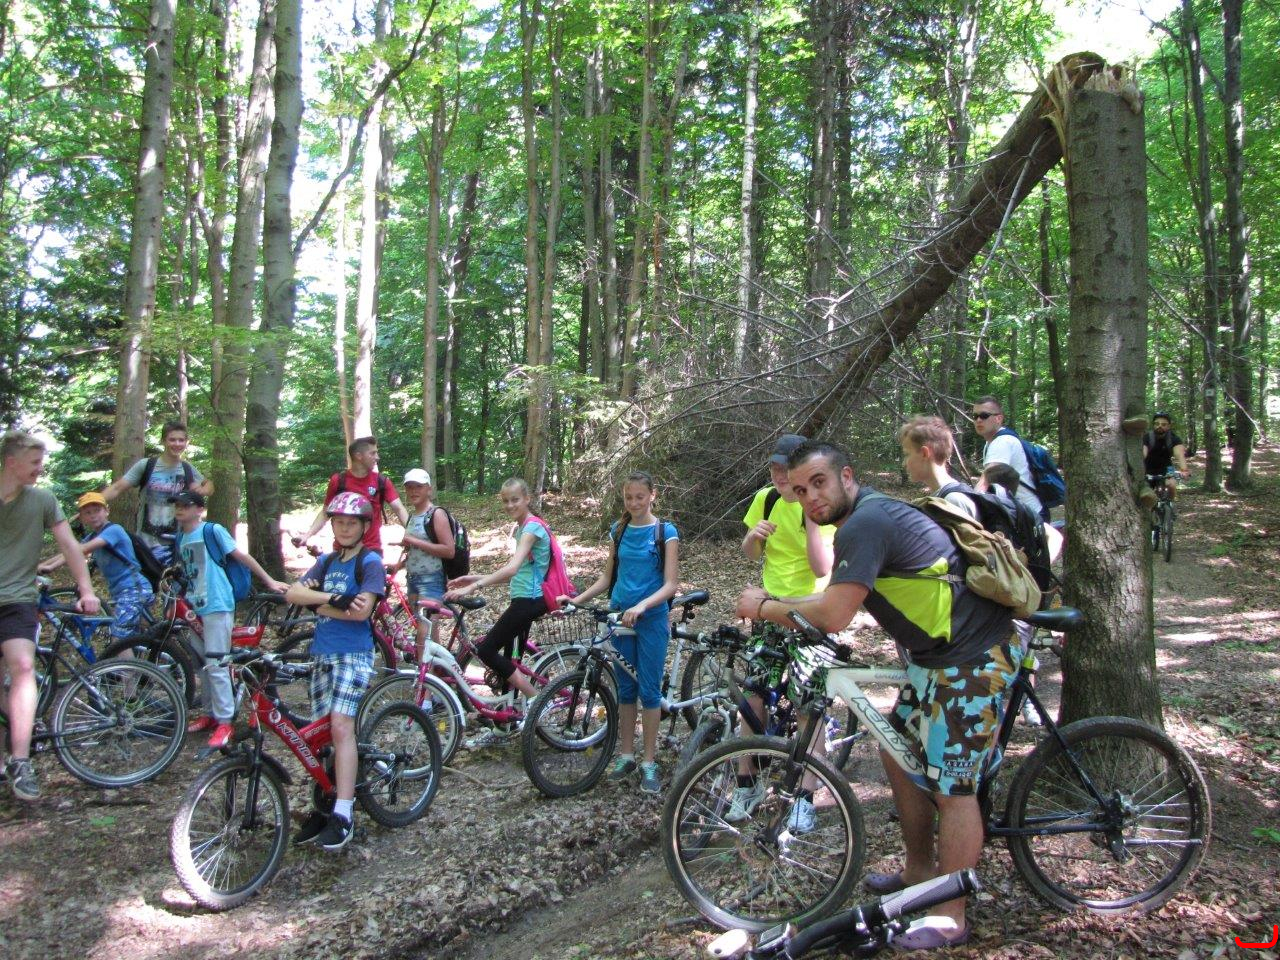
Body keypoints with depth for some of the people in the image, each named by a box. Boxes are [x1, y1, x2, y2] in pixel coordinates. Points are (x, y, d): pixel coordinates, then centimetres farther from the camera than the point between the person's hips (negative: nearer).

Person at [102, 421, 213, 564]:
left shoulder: (188, 469, 3)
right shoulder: (146, 465, -4)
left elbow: (208, 484, 20)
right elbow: (117, 488, -5)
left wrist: (203, 490, -4)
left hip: (175, 543, 2)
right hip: (145, 542, -2)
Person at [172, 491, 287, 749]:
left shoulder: (212, 530, -8)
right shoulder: (180, 539, 12)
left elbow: (241, 556, -6)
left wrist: (269, 581, -6)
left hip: (216, 605, -7)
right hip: (194, 607, 7)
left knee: (216, 665, -8)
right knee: (203, 664, 14)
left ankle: (225, 721, -2)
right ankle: (211, 713, 27)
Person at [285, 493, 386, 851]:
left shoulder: (370, 562, -4)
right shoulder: (326, 562, 14)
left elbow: (361, 610, -17)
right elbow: (292, 593, -1)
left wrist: (317, 605, -7)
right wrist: (332, 598, -16)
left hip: (353, 654, -6)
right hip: (322, 654, 7)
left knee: (341, 726, -19)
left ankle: (343, 814, -17)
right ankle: (321, 808, 19)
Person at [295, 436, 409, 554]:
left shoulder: (381, 482, 0)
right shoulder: (338, 481, -2)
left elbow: (399, 509, -6)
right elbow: (325, 513, 6)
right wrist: (306, 536, -7)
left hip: (372, 549, 0)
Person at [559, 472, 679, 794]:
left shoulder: (665, 532, -7)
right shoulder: (618, 530, 6)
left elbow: (671, 584, -12)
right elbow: (607, 577, 12)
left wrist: (642, 606, -28)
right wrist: (576, 599, -2)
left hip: (651, 619, -4)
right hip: (619, 615, 4)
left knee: (649, 690, 1)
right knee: (625, 688, 11)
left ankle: (649, 762, 11)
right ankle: (626, 755, 23)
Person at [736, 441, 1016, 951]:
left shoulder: (865, 522, -22)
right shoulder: (870, 514, 11)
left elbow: (834, 615, -26)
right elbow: (839, 597, 19)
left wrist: (764, 609, -12)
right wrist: (776, 603, 9)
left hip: (972, 657, -11)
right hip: (937, 651, 11)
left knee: (950, 786, -3)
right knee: (899, 755, 17)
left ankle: (950, 918, 11)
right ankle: (920, 871, 33)